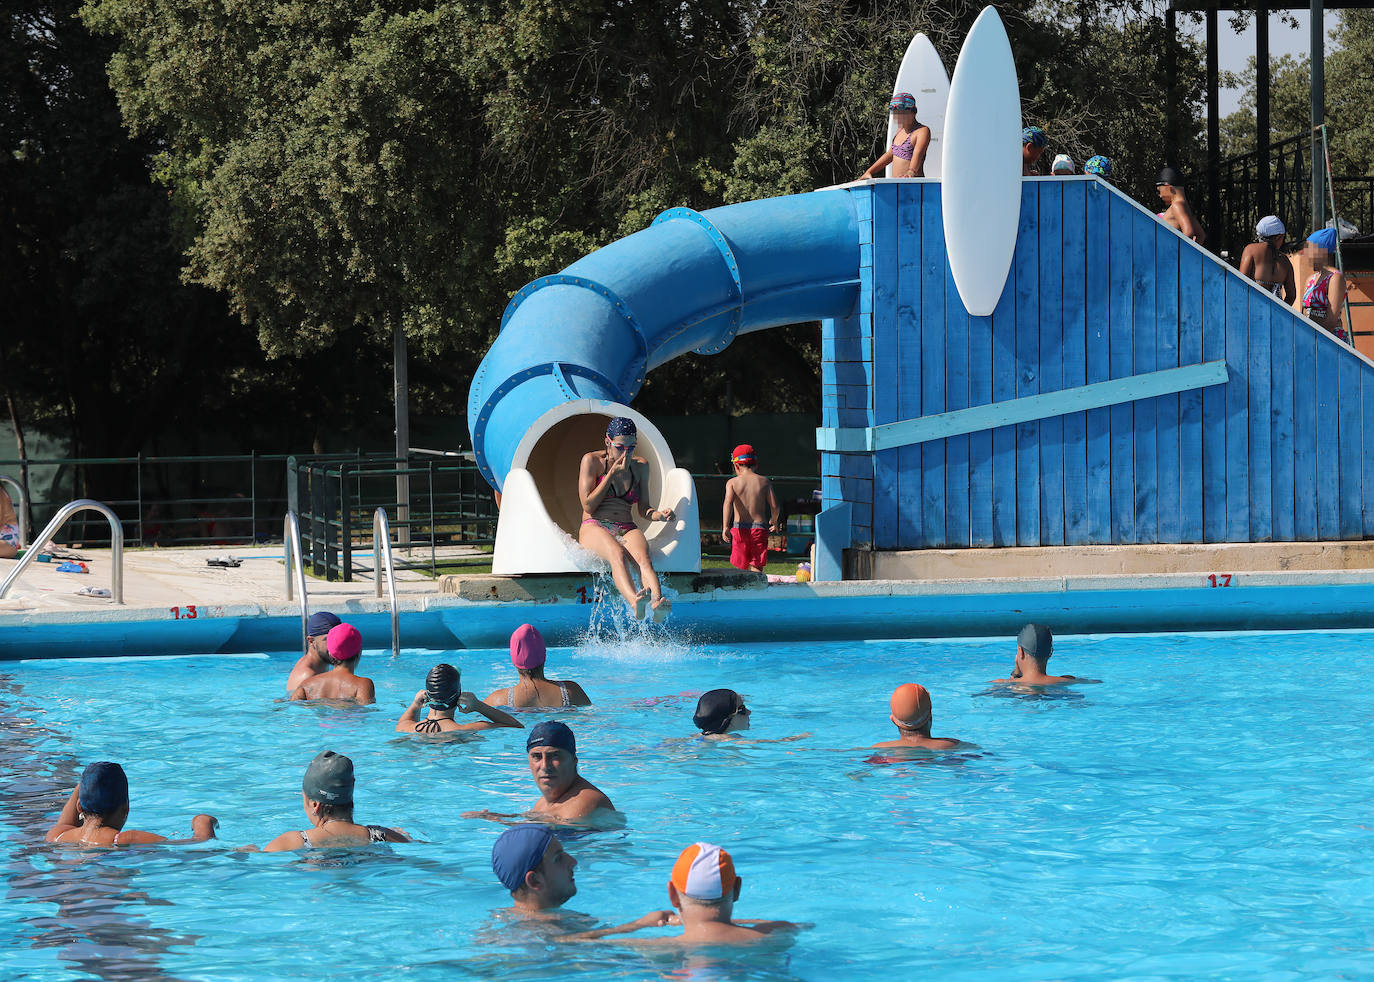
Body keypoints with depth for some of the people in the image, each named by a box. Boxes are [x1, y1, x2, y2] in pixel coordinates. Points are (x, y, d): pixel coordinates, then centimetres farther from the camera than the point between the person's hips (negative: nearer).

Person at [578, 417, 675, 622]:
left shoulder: (640, 467, 16)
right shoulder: (592, 461, 3)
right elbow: (588, 506, -4)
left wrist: (658, 514, -6)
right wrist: (612, 474, -7)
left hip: (627, 529, 3)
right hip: (594, 527, -3)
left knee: (642, 556, -35)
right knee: (618, 554, -39)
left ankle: (657, 603, -64)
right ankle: (635, 602, -67)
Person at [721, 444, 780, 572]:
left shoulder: (732, 482, 2)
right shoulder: (764, 482, 5)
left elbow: (728, 502, -15)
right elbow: (775, 506, 1)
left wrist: (725, 527, -24)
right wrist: (774, 521, 22)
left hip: (739, 528, 0)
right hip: (759, 528, 0)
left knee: (740, 568, 13)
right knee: (756, 569, -2)